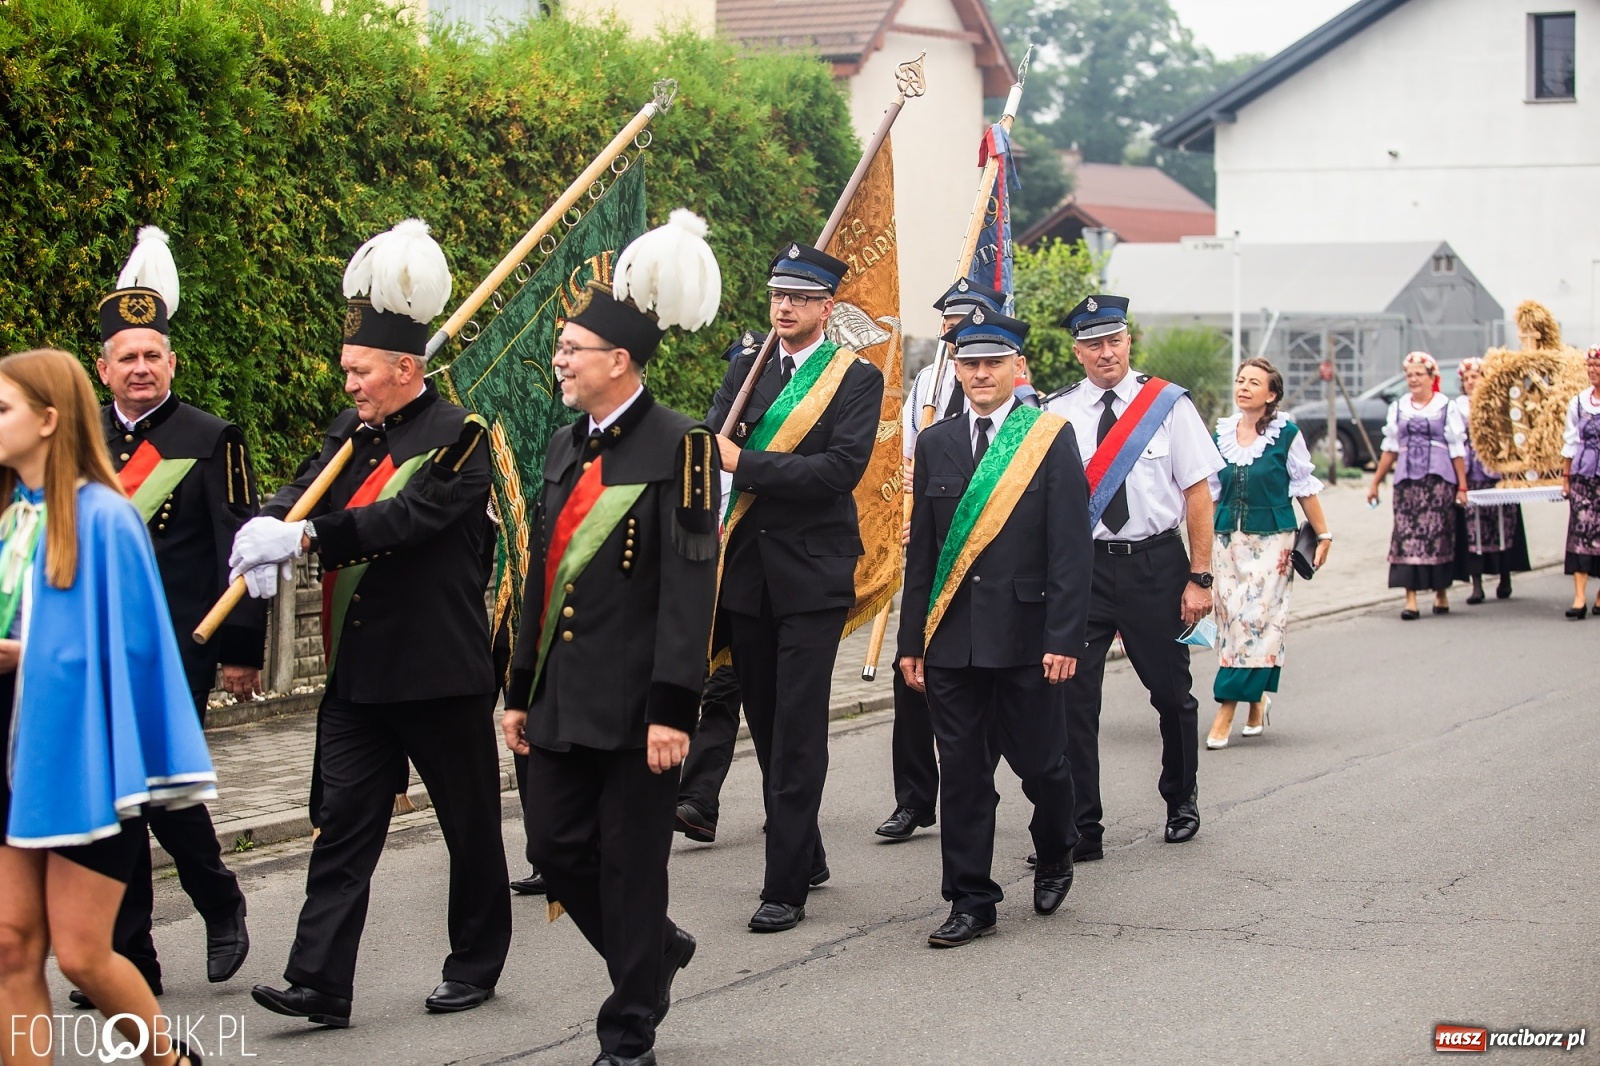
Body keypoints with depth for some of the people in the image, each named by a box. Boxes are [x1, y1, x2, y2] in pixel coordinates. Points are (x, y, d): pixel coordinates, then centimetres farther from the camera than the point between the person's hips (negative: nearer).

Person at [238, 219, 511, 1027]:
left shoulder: (458, 437, -11)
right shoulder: (354, 433, 10)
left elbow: (408, 517, -25)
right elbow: (304, 492, -1)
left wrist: (302, 535, -32)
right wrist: (264, 529, -24)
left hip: (442, 670, -6)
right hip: (358, 672, 6)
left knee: (470, 823, 8)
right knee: (344, 819, 2)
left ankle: (476, 966, 23)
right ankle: (320, 983, 0)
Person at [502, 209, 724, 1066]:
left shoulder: (679, 447, -11)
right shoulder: (566, 448, 12)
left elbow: (690, 586, -15)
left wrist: (672, 708, -19)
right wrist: (520, 691, 16)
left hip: (633, 704, -7)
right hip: (561, 700, 7)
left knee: (631, 865, 1)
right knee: (556, 849, 10)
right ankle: (657, 950, 35)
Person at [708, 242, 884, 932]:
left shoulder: (857, 378, -3)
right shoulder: (746, 368, 12)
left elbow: (842, 468, -16)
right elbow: (712, 447, 3)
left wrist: (745, 464, -15)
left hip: (812, 575, -5)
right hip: (746, 571, 5)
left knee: (797, 735, -7)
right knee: (767, 726, 13)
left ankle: (785, 886, -5)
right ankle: (806, 855, 29)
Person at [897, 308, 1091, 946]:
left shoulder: (1051, 438, -1)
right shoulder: (936, 444, 10)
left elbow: (1071, 549, -6)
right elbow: (921, 551, 12)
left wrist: (1065, 638, -13)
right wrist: (911, 641, 8)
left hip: (1024, 636, -3)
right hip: (952, 639, 3)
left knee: (1039, 762, 6)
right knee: (962, 772, 4)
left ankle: (1054, 858, 35)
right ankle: (971, 901, 12)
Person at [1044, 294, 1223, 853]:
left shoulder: (1169, 404, -2)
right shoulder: (1056, 414, 0)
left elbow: (1198, 493, -2)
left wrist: (1199, 577, -6)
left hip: (1156, 564, 0)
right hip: (1083, 564, 0)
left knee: (1171, 690, 14)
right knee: (1072, 697, -5)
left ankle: (1181, 801, 38)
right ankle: (1080, 829, 4)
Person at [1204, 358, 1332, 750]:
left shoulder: (1286, 434, -4)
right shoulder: (1221, 433, 7)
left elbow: (1304, 488, 2)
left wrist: (1323, 534, 4)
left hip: (1272, 538, -4)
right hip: (1228, 537, 4)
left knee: (1258, 616, -9)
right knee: (1230, 616, 1)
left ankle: (1226, 710, -9)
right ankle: (1257, 698, 18)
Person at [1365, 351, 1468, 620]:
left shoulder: (1446, 408, 5)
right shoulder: (1398, 408, 13)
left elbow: (1458, 451, 4)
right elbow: (1389, 448, 17)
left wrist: (1462, 486, -1)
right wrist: (1375, 482, 15)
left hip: (1438, 480, -2)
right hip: (1406, 480, 2)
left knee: (1438, 534, -1)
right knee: (1406, 535, -6)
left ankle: (1441, 592, 14)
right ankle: (1410, 598, -8)